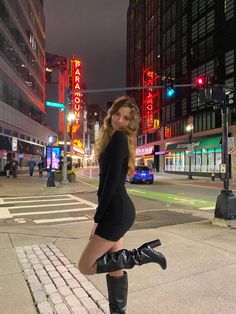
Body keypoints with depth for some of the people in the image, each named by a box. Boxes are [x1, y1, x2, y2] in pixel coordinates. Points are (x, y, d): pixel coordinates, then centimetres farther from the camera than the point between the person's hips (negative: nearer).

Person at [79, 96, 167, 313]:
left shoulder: (119, 136, -12)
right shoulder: (114, 138, 16)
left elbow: (112, 180, -18)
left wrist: (97, 217, -13)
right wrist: (101, 215, 16)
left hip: (117, 211, -9)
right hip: (117, 210, 9)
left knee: (85, 266, 0)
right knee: (115, 268, 17)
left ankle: (141, 255, 1)